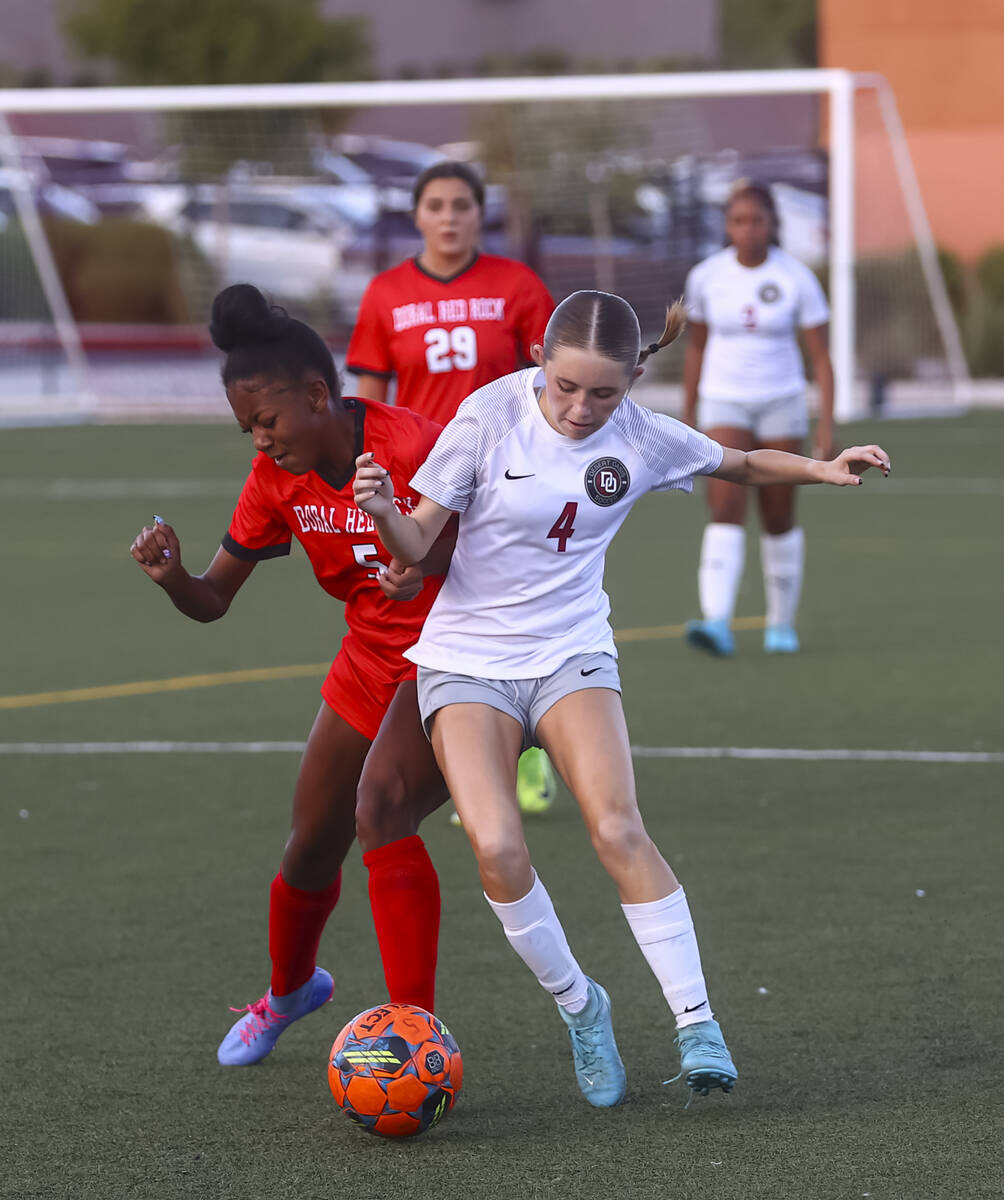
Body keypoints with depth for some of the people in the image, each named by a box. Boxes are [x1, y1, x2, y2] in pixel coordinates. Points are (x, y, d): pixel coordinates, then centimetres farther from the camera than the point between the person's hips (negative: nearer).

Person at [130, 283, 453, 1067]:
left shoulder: (412, 449, -25)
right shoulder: (279, 478, -4)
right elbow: (212, 599, 1)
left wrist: (426, 565, -38)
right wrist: (171, 575, -22)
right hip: (369, 668, 7)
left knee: (381, 808, -30)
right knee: (312, 847, 15)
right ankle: (288, 992, 48)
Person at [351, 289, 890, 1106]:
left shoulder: (642, 439, -4)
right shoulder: (492, 416, -11)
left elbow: (741, 464, 16)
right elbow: (417, 545, -7)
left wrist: (821, 469, -1)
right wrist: (384, 513, -29)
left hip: (571, 654, 1)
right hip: (466, 661, -1)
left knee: (618, 830, -22)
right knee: (497, 847, -21)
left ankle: (697, 1023, -13)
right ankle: (578, 1007, 2)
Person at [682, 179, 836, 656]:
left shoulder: (797, 278, -8)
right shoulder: (705, 276, -3)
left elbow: (821, 357, -5)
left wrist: (827, 425, -12)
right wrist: (688, 417, 14)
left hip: (781, 404, 0)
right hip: (725, 406, 0)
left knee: (779, 519, 7)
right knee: (725, 509, -18)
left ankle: (782, 622, 25)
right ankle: (717, 623, -30)